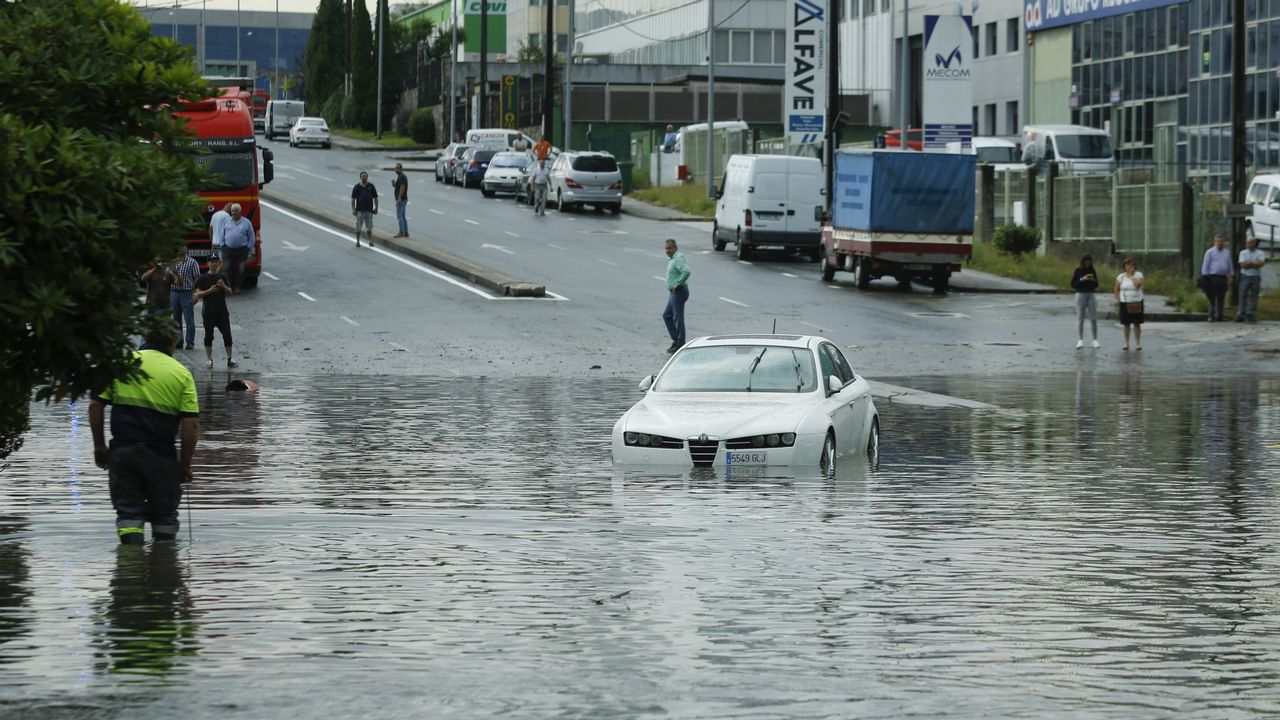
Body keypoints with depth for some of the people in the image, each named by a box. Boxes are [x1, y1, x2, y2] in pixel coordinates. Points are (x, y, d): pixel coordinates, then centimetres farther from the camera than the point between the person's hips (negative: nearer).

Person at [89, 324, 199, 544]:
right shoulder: (181, 373, 2)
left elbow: (95, 406, 2)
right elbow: (191, 424, -4)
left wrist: (99, 446, 11)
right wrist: (185, 464, 4)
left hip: (122, 450, 1)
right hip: (162, 456, -1)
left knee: (127, 509, 6)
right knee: (164, 513, 14)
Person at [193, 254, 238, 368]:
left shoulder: (222, 277, 9)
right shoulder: (203, 278, 0)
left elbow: (230, 292, 7)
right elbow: (198, 294, -5)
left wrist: (223, 286, -12)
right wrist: (209, 291, -18)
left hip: (222, 311, 2)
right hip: (208, 311, -2)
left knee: (227, 335, 0)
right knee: (208, 336, 2)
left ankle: (230, 359, 6)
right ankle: (209, 360, 9)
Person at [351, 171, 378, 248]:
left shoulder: (371, 187, 5)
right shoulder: (357, 187, 1)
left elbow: (375, 198, 9)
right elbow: (353, 199, 1)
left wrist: (376, 208, 3)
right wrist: (353, 209, -6)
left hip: (369, 210, 1)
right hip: (359, 210, -1)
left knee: (369, 227, 5)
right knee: (358, 227, 2)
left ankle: (370, 241, 12)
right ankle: (357, 241, 12)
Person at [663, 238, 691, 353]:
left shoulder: (678, 258, -17)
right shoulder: (672, 259, 15)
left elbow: (686, 271, -33)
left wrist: (678, 283, -24)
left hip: (679, 292, -11)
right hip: (674, 293, 11)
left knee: (678, 318, -4)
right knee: (667, 315, 15)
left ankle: (680, 345, 1)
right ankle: (676, 340, 18)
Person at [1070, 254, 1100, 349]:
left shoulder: (1092, 271, 7)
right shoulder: (1077, 271, -1)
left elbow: (1096, 285, 11)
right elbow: (1073, 284, -5)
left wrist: (1093, 280, -11)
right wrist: (1082, 279, -17)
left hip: (1091, 295, 3)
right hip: (1080, 295, -3)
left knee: (1093, 318, 0)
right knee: (1080, 318, -3)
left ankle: (1095, 340, 3)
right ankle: (1080, 340, -2)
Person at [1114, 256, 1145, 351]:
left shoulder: (1138, 275, -2)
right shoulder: (1121, 277, 2)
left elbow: (1137, 285, -21)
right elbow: (1117, 289, 8)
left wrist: (1132, 276, -16)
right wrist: (1118, 300, 0)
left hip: (1137, 303, -1)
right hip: (1125, 303, 1)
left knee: (1137, 324, 1)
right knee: (1126, 324, 6)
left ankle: (1138, 343, 6)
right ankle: (1126, 343, 14)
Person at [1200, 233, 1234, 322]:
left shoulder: (1227, 253, 15)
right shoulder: (1210, 252, 2)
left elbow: (1230, 265, 20)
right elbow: (1205, 266, 0)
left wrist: (1231, 275, 15)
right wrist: (1205, 277, -6)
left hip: (1223, 278, 4)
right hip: (1213, 277, -4)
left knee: (1221, 299, 6)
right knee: (1212, 299, -4)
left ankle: (1219, 316, 11)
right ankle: (1211, 316, -3)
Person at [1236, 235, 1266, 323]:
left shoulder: (1260, 253, 5)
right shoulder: (1243, 253, 6)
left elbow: (1261, 264, -12)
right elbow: (1243, 265, -7)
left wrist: (1249, 263, -12)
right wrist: (1255, 264, -9)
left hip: (1256, 277, 0)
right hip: (1245, 276, 0)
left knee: (1254, 296, 1)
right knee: (1243, 296, -6)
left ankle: (1252, 315, 4)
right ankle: (1241, 315, -7)